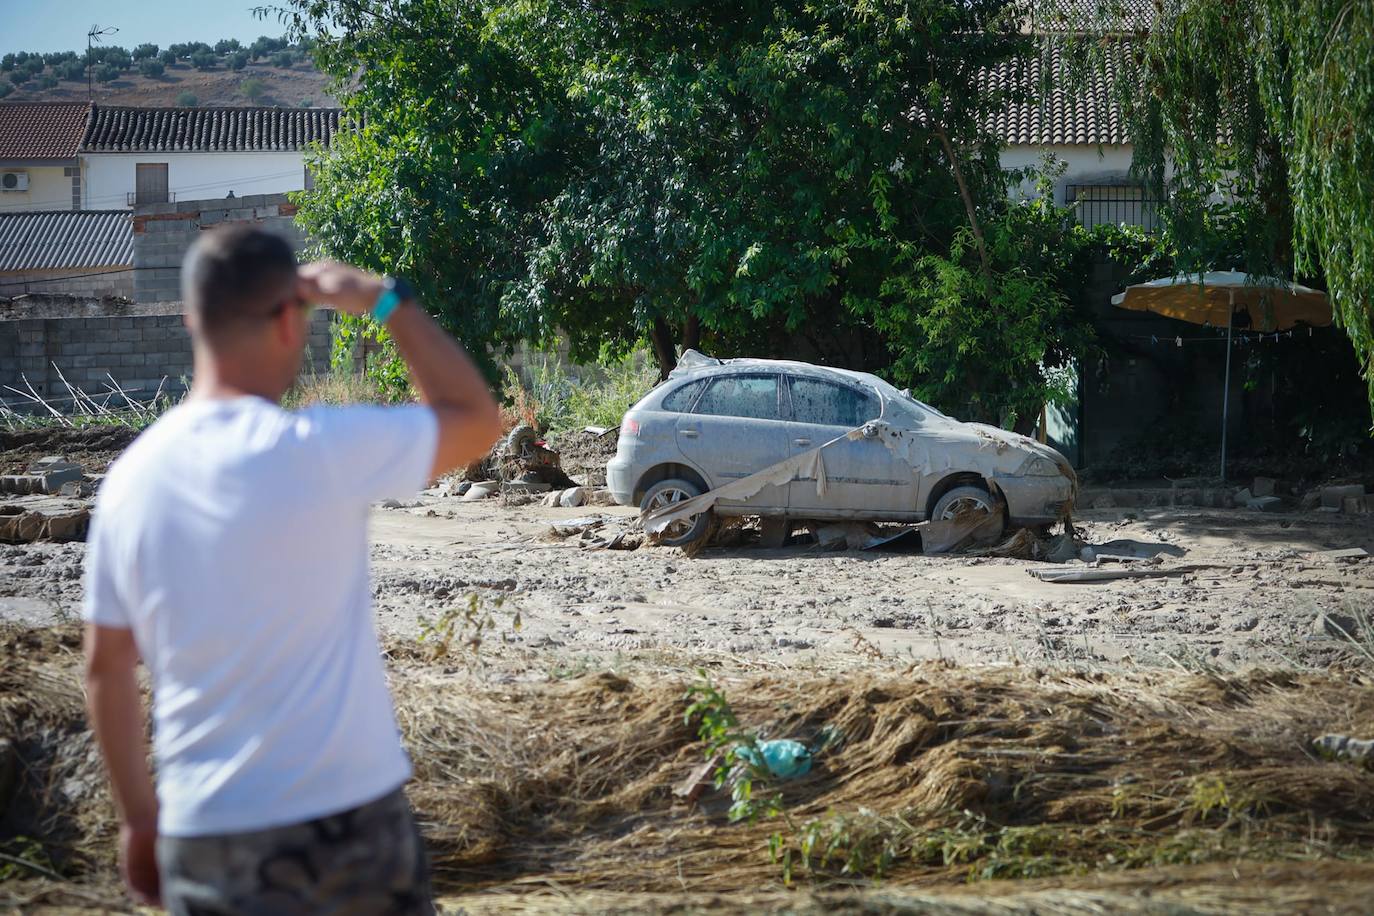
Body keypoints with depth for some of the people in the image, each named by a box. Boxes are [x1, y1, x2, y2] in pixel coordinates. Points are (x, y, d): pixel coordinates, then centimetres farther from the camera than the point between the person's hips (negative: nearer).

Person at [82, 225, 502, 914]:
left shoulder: (130, 477, 1)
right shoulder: (317, 451, -14)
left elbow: (106, 669, 8)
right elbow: (478, 421, 0)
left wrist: (138, 817, 19)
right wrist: (386, 300, 6)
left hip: (201, 839, 4)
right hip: (342, 824, -4)